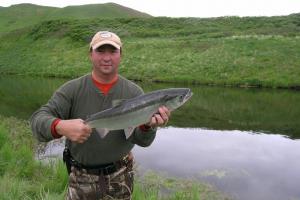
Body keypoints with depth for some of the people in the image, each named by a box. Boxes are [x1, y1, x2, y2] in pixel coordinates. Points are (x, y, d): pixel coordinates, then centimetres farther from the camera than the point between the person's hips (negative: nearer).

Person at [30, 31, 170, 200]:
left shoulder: (134, 92, -8)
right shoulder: (72, 89, -9)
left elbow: (142, 140, -13)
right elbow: (38, 120, -17)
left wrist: (148, 125, -37)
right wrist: (60, 126, -40)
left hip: (120, 179, 1)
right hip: (81, 178, 0)